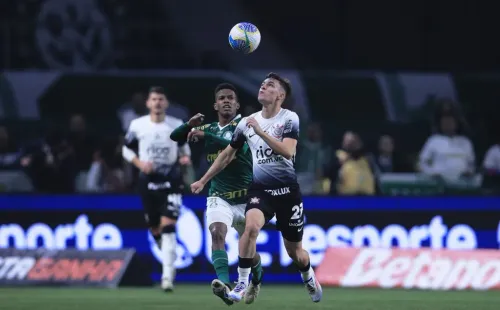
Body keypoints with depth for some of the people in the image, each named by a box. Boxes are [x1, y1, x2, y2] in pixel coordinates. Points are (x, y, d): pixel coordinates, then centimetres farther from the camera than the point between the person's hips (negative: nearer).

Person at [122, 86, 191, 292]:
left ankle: (167, 275, -20)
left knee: (168, 226, -17)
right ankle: (170, 262, 40)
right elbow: (126, 149, 9)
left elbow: (184, 146, 16)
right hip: (148, 180, 2)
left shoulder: (177, 125, 0)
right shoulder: (137, 125, -1)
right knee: (155, 229, 11)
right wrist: (139, 163, -9)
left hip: (171, 180, -2)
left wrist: (185, 157, -6)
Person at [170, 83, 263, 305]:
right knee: (217, 233, -28)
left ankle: (257, 280, 43)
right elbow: (175, 137, 5)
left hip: (246, 198, -2)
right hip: (219, 197, 2)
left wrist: (205, 135, -31)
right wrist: (190, 125, -16)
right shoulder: (208, 129, 9)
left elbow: (239, 146, -26)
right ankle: (224, 283, -44)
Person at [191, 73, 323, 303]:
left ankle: (308, 277, 44)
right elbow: (227, 155, 15)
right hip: (260, 189, 2)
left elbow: (288, 152, -22)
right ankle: (242, 283, -21)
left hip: (288, 190, -2)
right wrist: (203, 181, 18)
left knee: (294, 250, 10)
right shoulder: (247, 122, 3)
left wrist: (260, 131, -25)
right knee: (251, 225, -30)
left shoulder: (289, 119, -8)